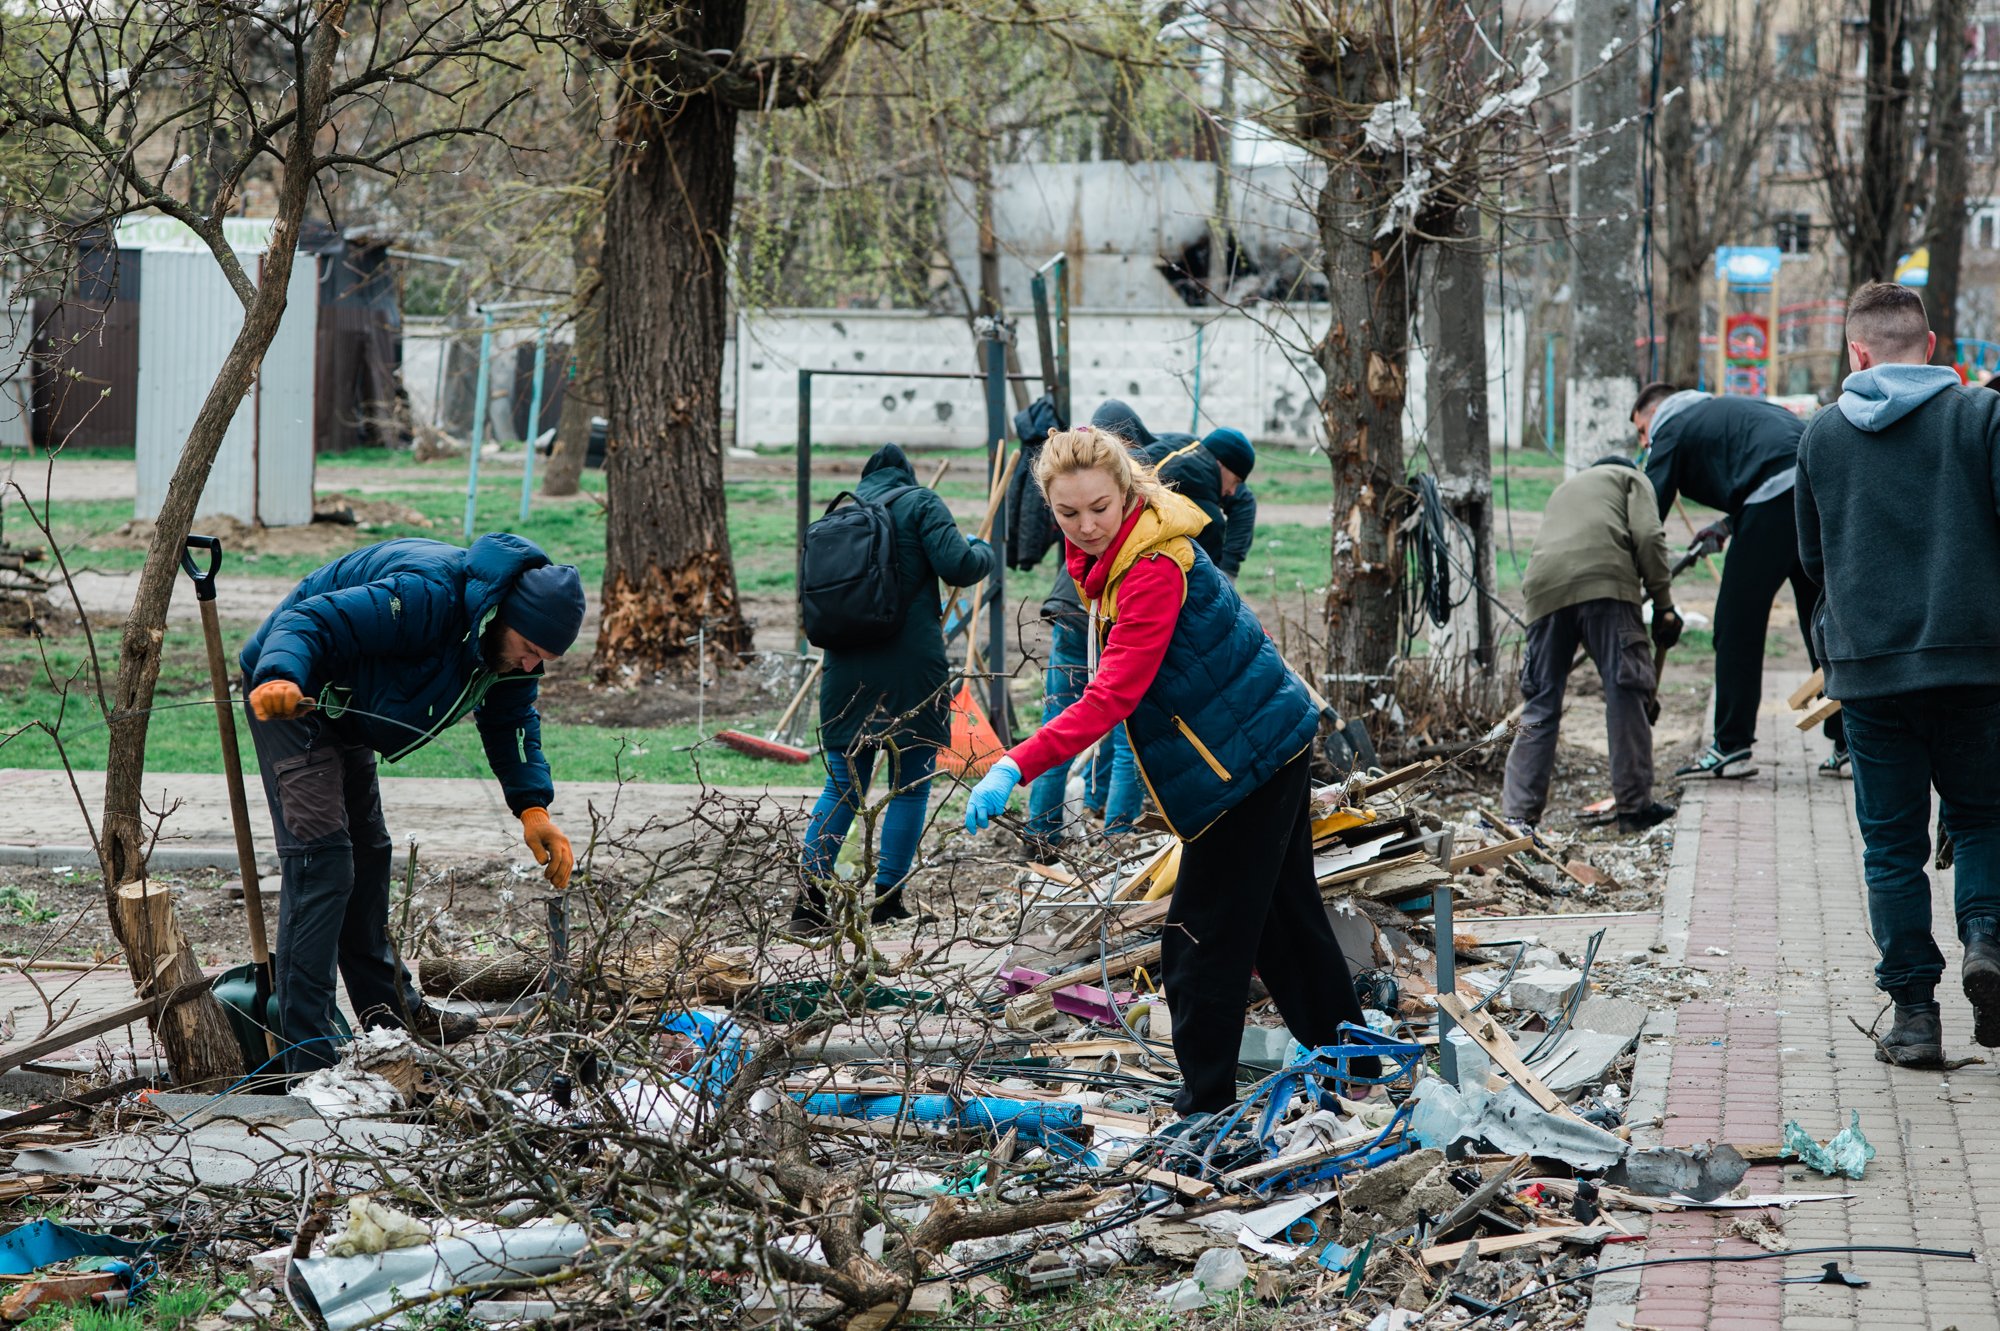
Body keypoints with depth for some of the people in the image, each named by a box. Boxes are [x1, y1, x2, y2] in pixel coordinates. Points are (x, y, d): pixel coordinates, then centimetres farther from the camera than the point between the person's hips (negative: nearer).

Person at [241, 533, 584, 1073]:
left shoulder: (511, 642, -5)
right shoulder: (428, 596, -34)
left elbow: (511, 724, 5)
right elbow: (309, 622, -38)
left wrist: (533, 808, -11)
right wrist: (280, 678, -58)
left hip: (345, 711, 10)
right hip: (289, 691, -10)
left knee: (367, 852, 21)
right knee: (321, 856, -18)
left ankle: (390, 1012, 37)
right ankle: (307, 1059, -21)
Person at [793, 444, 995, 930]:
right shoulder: (919, 503, -2)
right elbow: (956, 565, -13)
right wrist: (984, 552, 7)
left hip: (847, 667, 4)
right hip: (911, 666, -4)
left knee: (842, 786, 11)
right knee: (910, 786, 6)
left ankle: (809, 894, -1)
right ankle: (887, 899, 5)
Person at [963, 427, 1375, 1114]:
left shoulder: (1155, 569, -28)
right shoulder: (1107, 555, 3)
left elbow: (1113, 695, -35)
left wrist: (1017, 766, -42)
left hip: (1247, 757, -10)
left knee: (1201, 936, -6)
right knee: (1286, 912, 23)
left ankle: (1204, 1099, 1)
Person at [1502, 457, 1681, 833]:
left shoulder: (1564, 490, 41)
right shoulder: (1631, 478, 26)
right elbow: (1647, 537, 6)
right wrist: (1663, 604, 7)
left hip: (1544, 589, 5)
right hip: (1604, 581, -5)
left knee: (1540, 703, 6)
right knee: (1625, 694, 0)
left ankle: (1518, 813, 1)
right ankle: (1635, 805, -1)